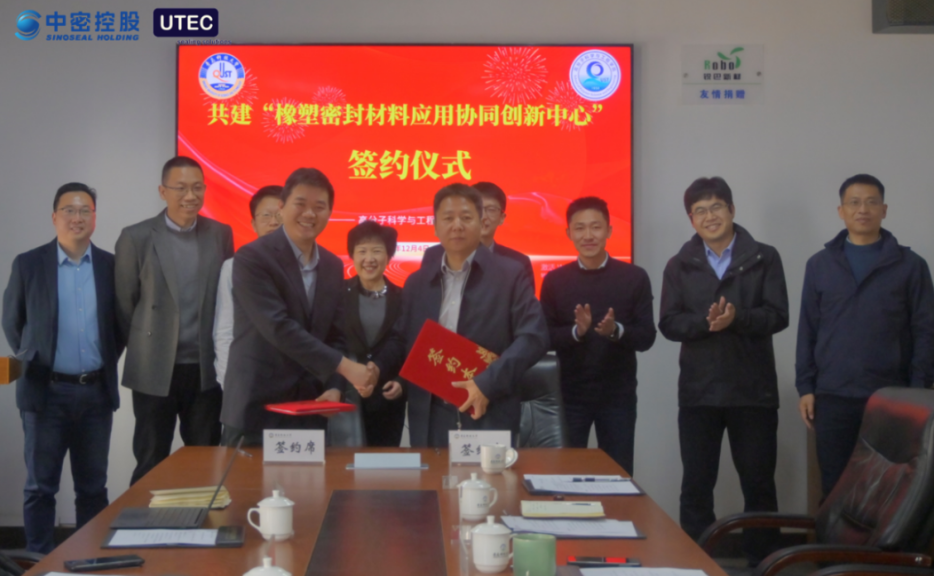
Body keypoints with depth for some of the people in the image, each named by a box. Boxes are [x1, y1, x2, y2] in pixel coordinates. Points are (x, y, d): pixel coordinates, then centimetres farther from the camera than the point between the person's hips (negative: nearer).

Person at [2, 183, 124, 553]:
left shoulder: (112, 266, 3)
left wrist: (107, 361, 6)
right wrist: (33, 363, 5)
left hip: (97, 391, 2)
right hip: (47, 391, -2)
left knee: (93, 487, 10)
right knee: (40, 487, 3)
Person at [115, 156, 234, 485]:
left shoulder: (221, 234, 5)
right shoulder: (136, 238, -3)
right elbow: (125, 304, 3)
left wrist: (221, 355, 7)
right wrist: (144, 348, 6)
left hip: (206, 369, 2)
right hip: (154, 371, -2)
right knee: (151, 464, 6)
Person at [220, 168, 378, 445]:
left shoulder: (333, 266, 11)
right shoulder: (252, 258, -11)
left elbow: (336, 336, 12)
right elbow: (279, 328, -21)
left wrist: (334, 387, -6)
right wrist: (346, 367, -24)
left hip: (309, 410, 6)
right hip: (257, 407, -6)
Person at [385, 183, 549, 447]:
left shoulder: (510, 275, 0)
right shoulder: (417, 282, 13)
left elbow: (534, 337, -8)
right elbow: (402, 343, 19)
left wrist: (488, 383, -18)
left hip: (490, 418, -3)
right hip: (430, 420, 4)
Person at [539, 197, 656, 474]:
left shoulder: (634, 277, -2)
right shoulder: (555, 280, 1)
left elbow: (646, 338, -3)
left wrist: (616, 330, -22)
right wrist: (576, 331, -20)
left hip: (617, 395, 0)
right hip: (569, 395, 1)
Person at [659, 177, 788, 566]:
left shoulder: (764, 259, 2)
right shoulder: (679, 266, 7)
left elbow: (777, 315, -6)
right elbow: (669, 324, -1)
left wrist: (736, 319, -23)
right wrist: (706, 322, -20)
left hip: (753, 389, -1)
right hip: (698, 391, 1)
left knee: (759, 483, 7)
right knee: (696, 485, 7)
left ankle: (762, 562, 18)